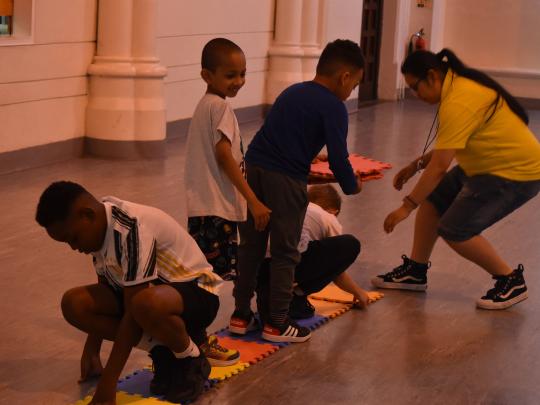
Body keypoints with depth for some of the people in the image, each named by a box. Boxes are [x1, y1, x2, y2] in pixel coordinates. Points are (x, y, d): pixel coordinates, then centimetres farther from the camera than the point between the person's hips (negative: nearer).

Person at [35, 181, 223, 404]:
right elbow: (105, 287, 10)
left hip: (197, 291, -8)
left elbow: (133, 312, -31)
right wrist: (91, 351, 11)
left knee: (146, 304, -42)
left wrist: (108, 383, -30)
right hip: (155, 289, 8)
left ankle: (191, 362, -11)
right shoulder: (101, 227, -5)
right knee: (74, 303, -12)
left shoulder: (132, 229, -30)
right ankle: (161, 352, -2)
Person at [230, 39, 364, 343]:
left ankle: (241, 315, 23)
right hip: (286, 180, -7)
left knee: (250, 246, 15)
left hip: (254, 168, 7)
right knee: (285, 253, 5)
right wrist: (352, 186, 7)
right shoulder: (333, 107, -4)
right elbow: (338, 156, -10)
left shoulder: (292, 92, 19)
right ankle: (277, 323, 11)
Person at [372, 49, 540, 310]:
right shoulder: (459, 84, 4)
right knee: (431, 200, 9)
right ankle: (415, 271, 20)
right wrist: (416, 165, 7)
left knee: (454, 230, -12)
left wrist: (407, 207, -24)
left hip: (516, 173, -10)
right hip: (488, 166, 10)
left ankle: (511, 282, 3)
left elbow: (440, 165, -29)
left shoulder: (459, 103, -28)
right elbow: (449, 144, 15)